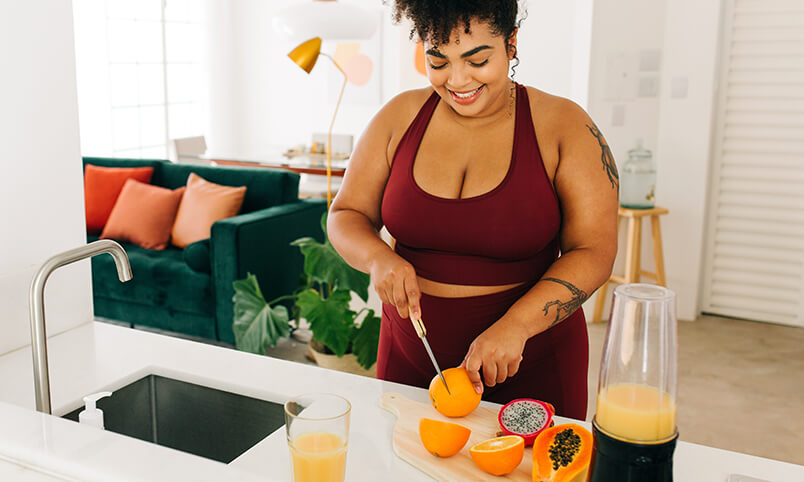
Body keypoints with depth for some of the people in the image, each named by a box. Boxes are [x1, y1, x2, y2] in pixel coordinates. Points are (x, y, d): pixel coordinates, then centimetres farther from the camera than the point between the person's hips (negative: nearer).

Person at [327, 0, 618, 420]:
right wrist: (378, 258, -18)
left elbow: (593, 252, -12)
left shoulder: (564, 126, -8)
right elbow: (346, 215, 4)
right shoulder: (400, 117, -1)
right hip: (411, 357, 3)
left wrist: (516, 325, -25)